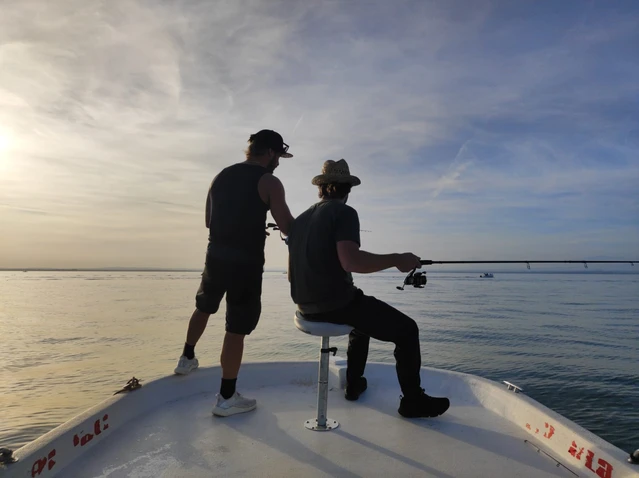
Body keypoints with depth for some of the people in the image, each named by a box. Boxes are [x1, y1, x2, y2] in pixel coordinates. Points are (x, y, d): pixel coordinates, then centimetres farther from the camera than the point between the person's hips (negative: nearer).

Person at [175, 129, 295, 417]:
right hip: (246, 262, -6)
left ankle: (187, 359, 46)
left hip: (216, 256, 7)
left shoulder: (221, 176, 13)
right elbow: (288, 228, -14)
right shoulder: (268, 182, -8)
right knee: (236, 329, 1)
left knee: (203, 307, 29)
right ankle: (226, 398, 11)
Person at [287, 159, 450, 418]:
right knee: (407, 329, 6)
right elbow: (351, 261, -26)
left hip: (307, 307, 8)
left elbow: (292, 273, 15)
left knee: (364, 318, 33)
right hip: (335, 303, -8)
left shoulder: (299, 219, 12)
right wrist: (396, 259, -13)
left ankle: (354, 384, 39)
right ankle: (413, 400, 15)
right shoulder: (343, 212, -9)